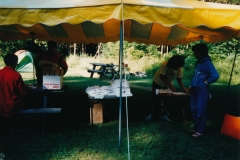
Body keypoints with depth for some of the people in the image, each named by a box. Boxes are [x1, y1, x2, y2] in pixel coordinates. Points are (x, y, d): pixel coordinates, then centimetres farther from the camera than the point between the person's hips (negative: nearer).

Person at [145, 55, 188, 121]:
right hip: (158, 82, -3)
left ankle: (164, 115, 16)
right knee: (156, 99, 1)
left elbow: (179, 79, -15)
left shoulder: (180, 69, -21)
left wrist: (183, 88, -33)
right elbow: (162, 77, -33)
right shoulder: (165, 65, -34)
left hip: (168, 84, 3)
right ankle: (151, 114, 12)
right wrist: (170, 86, -40)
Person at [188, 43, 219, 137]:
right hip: (195, 90, 9)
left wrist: (206, 82, -12)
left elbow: (215, 75, -24)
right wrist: (191, 85, 15)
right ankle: (196, 128, 27)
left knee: (200, 111, -1)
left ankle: (200, 131, 10)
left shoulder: (207, 63, -14)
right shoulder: (198, 62, 12)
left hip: (202, 90, -9)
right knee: (194, 110, 14)